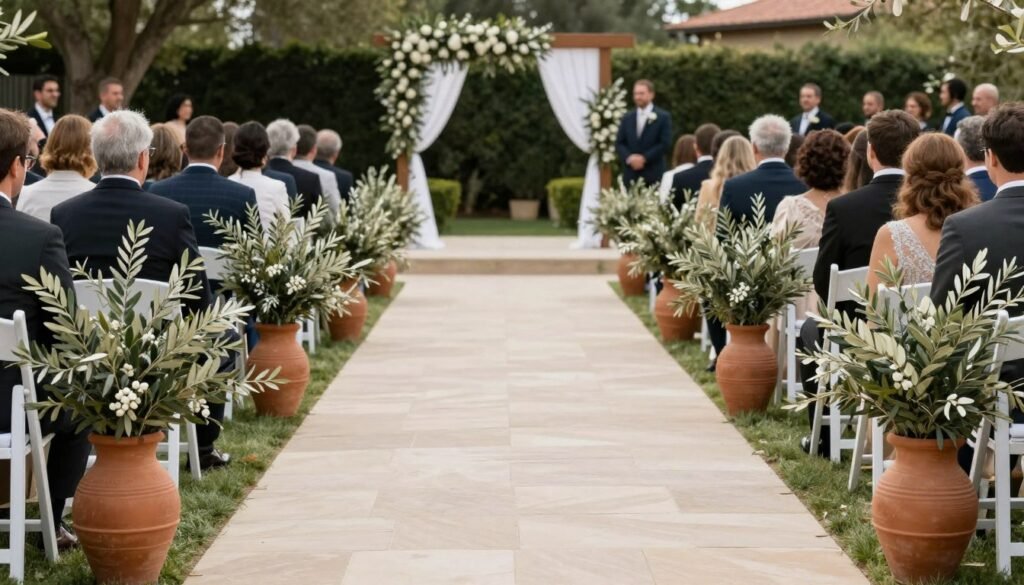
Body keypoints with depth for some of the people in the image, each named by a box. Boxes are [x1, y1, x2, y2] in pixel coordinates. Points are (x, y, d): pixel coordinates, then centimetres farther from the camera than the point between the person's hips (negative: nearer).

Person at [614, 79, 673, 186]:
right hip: (630, 174, 3)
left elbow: (665, 143, -5)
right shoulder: (627, 118, 15)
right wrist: (628, 157, -9)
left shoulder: (663, 117, 3)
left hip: (653, 175, -3)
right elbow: (619, 143, 11)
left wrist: (644, 158, -12)